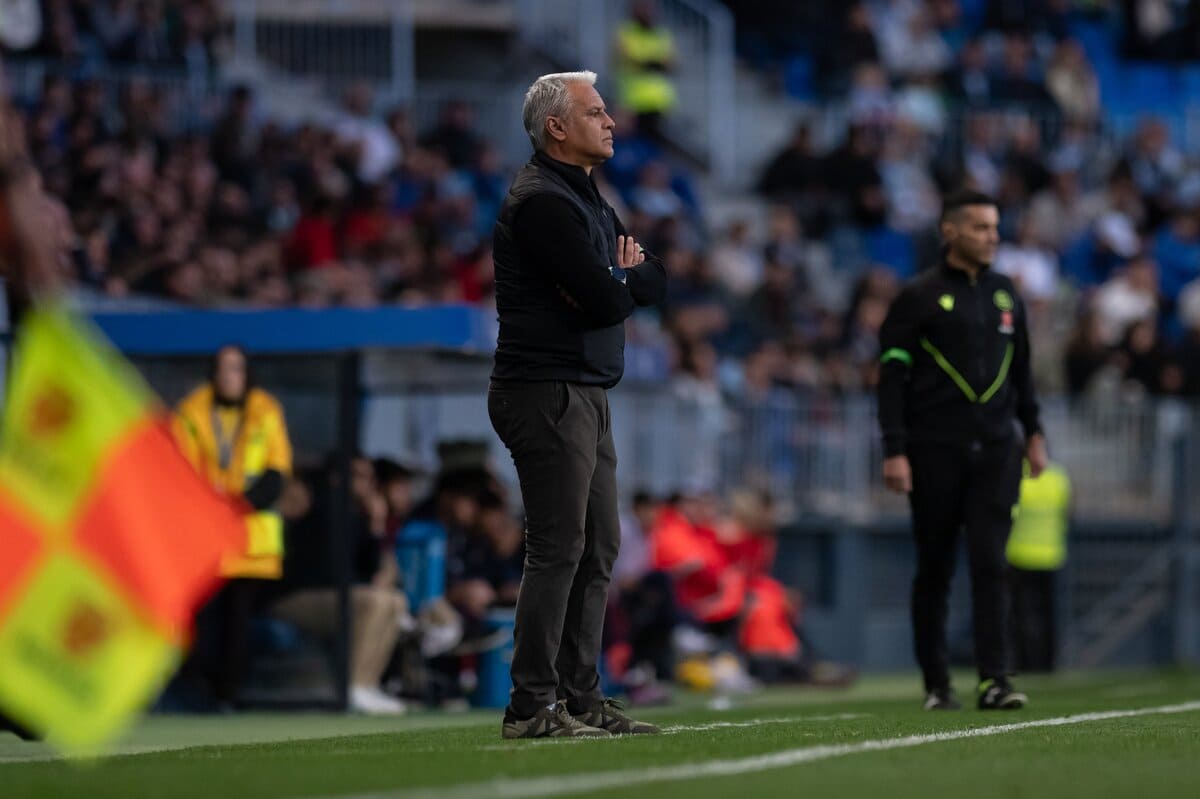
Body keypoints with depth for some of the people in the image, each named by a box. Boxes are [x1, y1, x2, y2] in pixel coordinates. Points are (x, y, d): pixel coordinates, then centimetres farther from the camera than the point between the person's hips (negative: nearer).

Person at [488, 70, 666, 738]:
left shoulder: (586, 197, 19)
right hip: (548, 393, -10)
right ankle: (532, 707, -10)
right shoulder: (542, 201, -14)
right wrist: (625, 277, 2)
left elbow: (656, 284, 18)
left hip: (587, 395, 10)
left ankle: (580, 697, 14)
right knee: (559, 549, -11)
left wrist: (615, 278, -3)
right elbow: (607, 302, -20)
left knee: (599, 550, 10)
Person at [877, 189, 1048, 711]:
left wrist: (1033, 433, 19)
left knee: (989, 564, -8)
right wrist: (894, 451, -12)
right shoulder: (919, 297, -3)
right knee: (935, 571, 4)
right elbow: (892, 377, -5)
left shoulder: (1005, 295, 13)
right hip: (935, 452, -3)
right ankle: (936, 684, 13)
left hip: (995, 451, 3)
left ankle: (994, 679, -12)